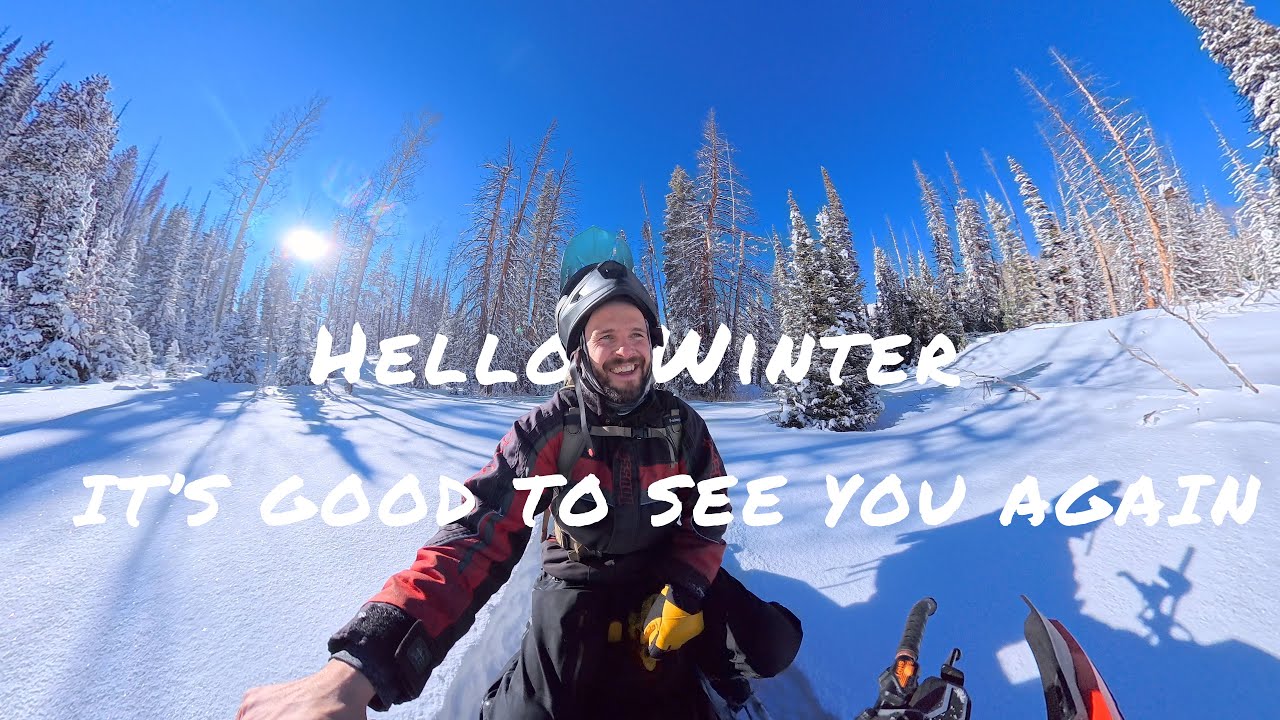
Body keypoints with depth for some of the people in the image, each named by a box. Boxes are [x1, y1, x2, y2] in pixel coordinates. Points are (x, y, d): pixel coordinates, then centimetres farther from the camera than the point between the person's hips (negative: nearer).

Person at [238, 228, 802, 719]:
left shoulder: (681, 424, -9)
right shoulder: (549, 428, -19)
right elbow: (482, 534, -28)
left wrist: (682, 598, -18)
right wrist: (359, 666, -39)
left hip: (668, 572, 2)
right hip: (579, 579, -1)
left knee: (771, 645, -12)